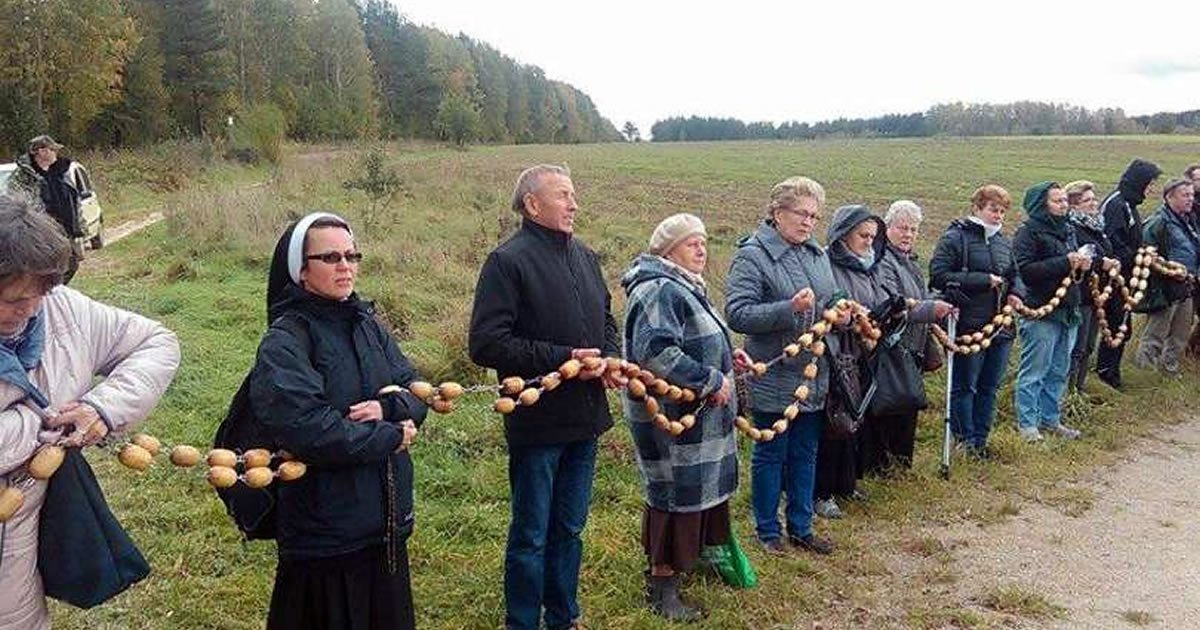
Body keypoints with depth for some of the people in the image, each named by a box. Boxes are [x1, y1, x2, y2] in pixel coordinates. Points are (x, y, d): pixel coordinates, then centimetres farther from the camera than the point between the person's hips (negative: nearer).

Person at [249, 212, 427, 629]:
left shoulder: (367, 324, 7)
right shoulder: (284, 343, -14)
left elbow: (418, 392, 7)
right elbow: (307, 429, -26)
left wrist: (386, 407, -15)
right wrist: (389, 438, -15)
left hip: (387, 520, 7)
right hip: (325, 532, -6)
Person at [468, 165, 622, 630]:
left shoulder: (585, 257, 9)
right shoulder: (508, 261, -13)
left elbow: (606, 320, 21)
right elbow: (485, 343, -20)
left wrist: (611, 358, 0)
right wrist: (562, 359, -21)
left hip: (584, 420, 7)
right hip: (538, 423, -7)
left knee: (569, 529, 20)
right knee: (531, 535, 8)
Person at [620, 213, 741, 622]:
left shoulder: (685, 288, 16)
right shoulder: (660, 291, -19)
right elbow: (655, 352, -31)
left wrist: (725, 357, 9)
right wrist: (711, 380, -24)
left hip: (697, 415, 10)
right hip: (672, 418, -10)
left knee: (695, 489, 17)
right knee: (677, 493, -2)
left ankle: (688, 556, 33)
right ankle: (663, 587, 11)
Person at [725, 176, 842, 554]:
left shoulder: (817, 254, 9)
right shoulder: (751, 256, -13)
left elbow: (830, 301, 21)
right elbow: (737, 314, -21)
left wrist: (839, 313, -2)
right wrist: (790, 309, -29)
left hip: (814, 378, 7)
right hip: (774, 379, -7)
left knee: (805, 455, 17)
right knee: (770, 455, 8)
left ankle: (801, 527, 32)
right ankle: (767, 530, 25)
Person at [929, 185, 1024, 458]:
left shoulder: (1004, 242, 16)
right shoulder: (955, 237, -8)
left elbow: (1015, 275, 28)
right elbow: (939, 275, -18)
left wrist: (1015, 293, 4)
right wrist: (984, 280, -18)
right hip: (968, 325, -7)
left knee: (990, 386, 13)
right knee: (965, 385, 2)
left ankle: (980, 439, 24)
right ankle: (964, 439, 14)